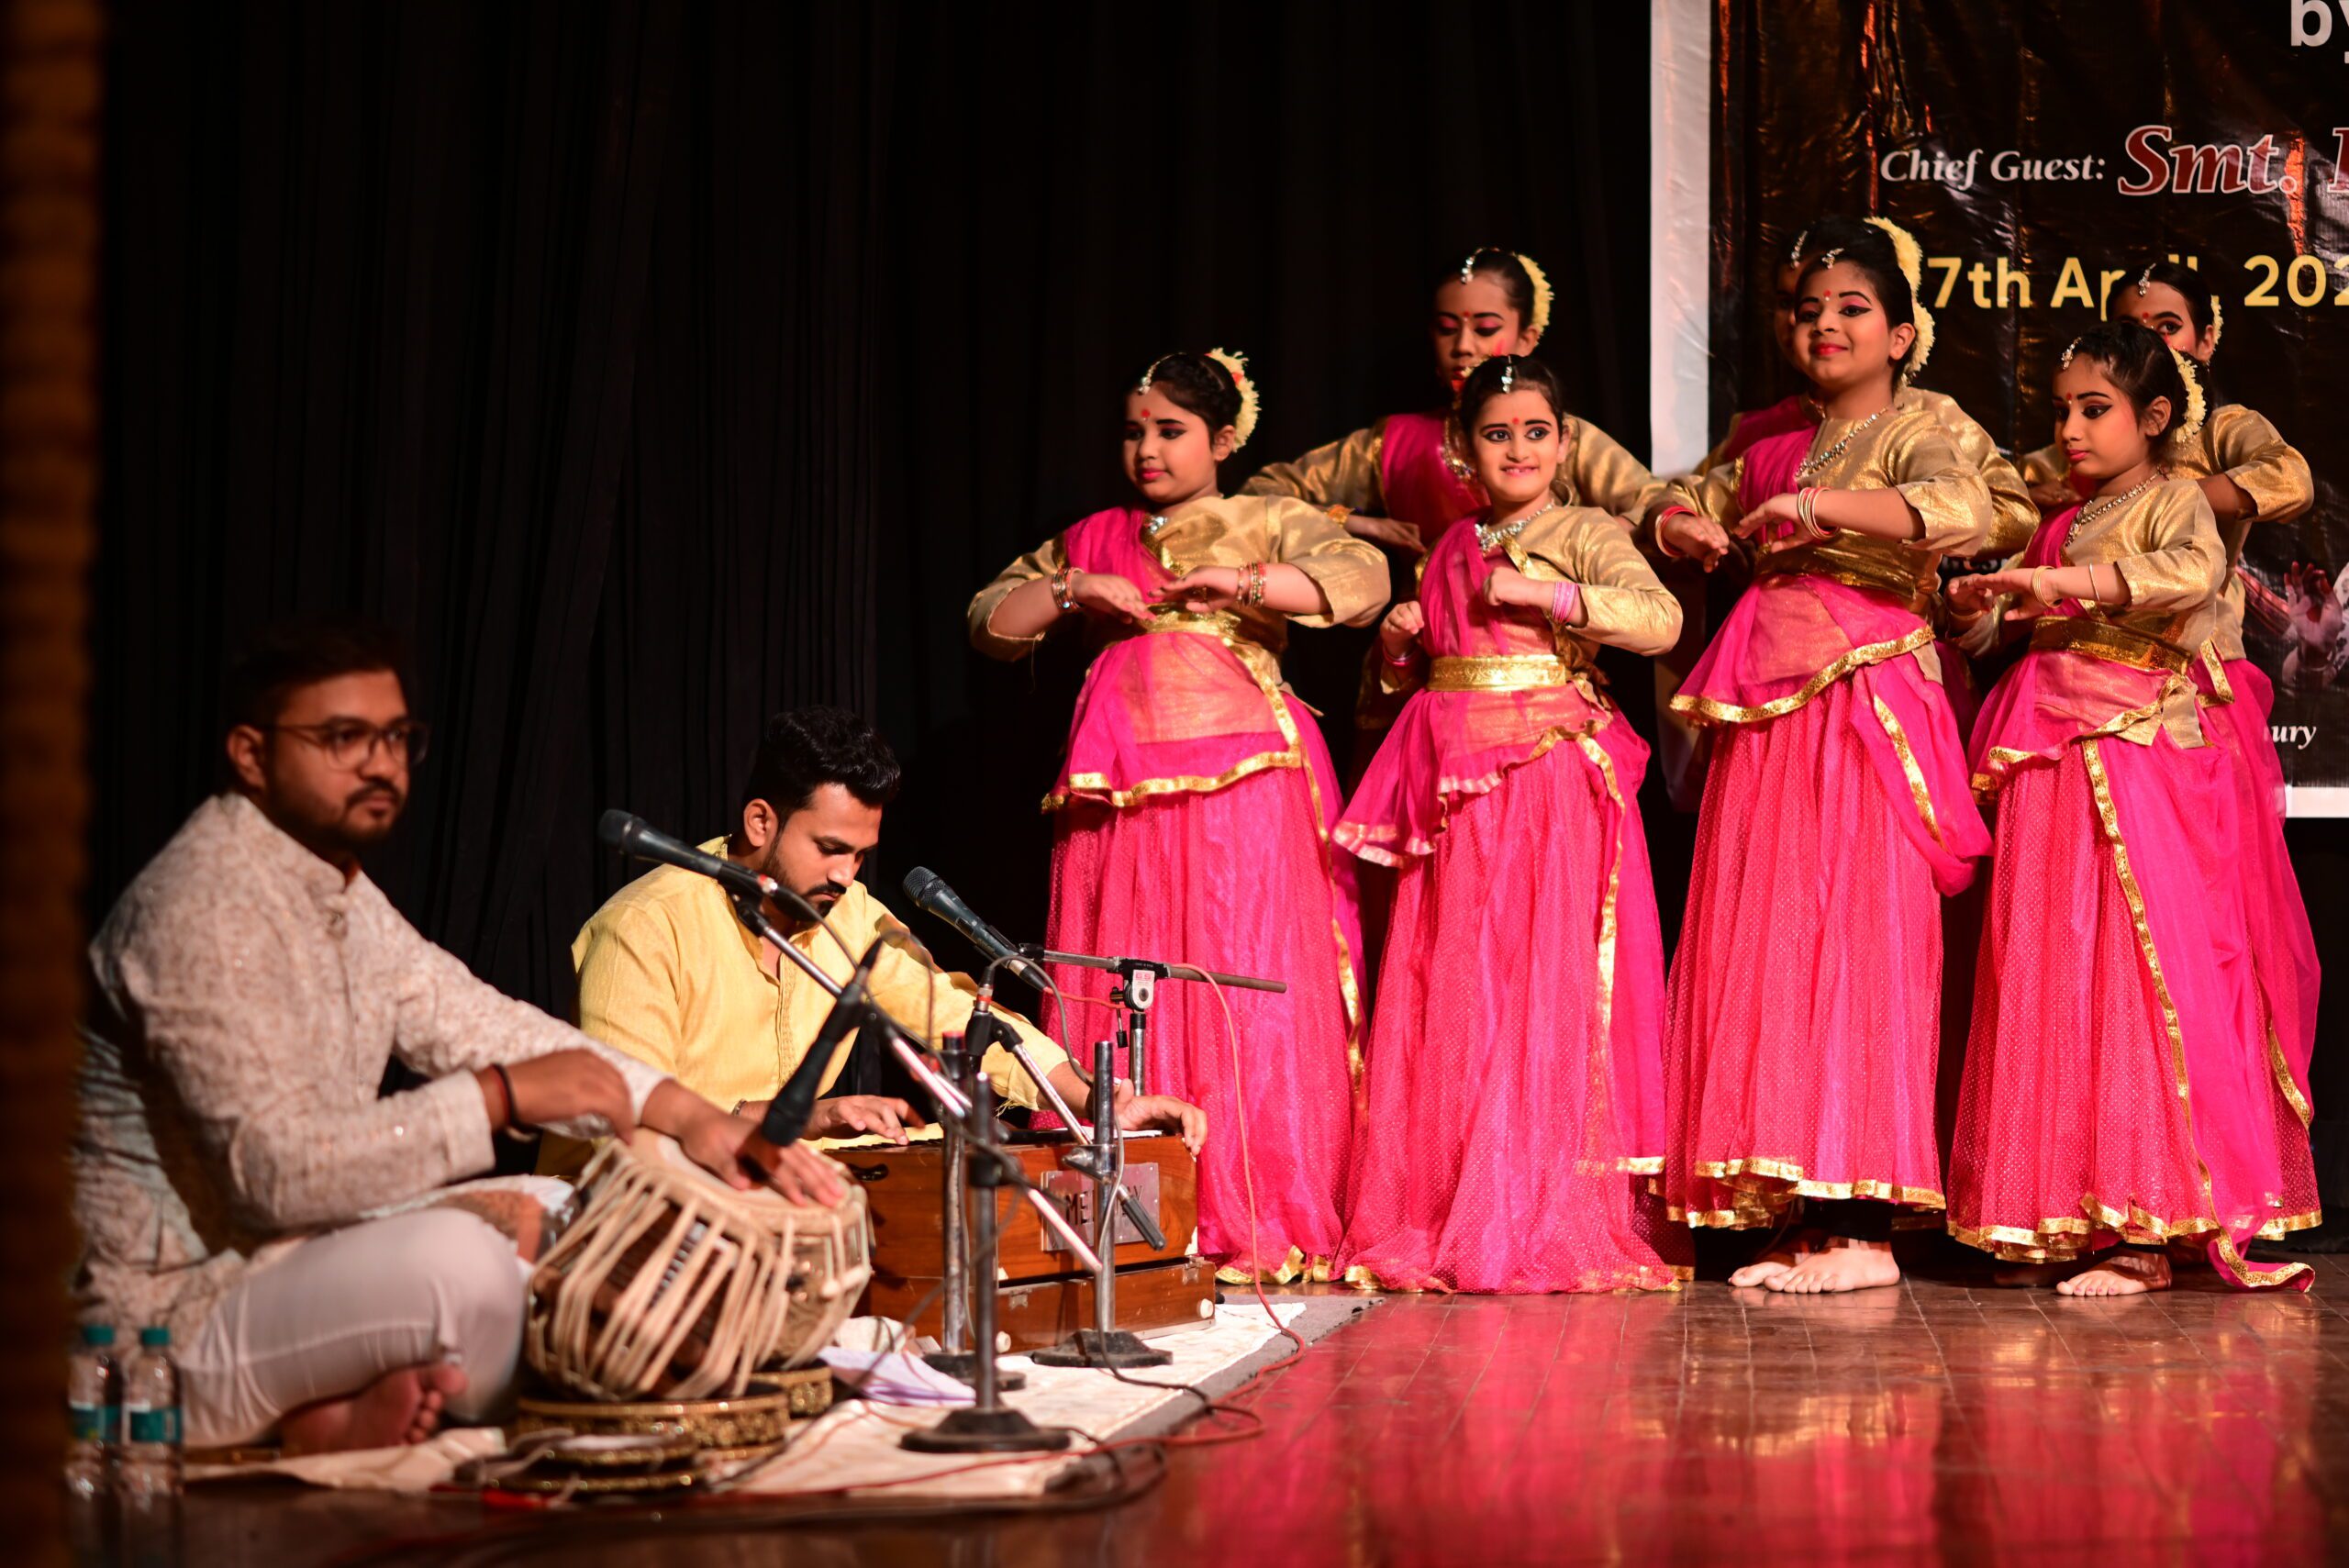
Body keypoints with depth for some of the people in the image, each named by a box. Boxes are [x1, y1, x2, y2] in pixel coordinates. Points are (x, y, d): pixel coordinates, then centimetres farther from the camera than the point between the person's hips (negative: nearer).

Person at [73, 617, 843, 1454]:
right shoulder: (204, 905, -20)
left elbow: (476, 1023, 11)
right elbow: (275, 1170, -28)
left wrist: (684, 1112, -1)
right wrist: (502, 1097, -24)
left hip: (286, 1265, 10)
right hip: (178, 1318, -10)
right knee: (456, 1260, -30)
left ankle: (344, 1413, -5)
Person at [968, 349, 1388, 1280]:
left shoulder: (1270, 523, 12)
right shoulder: (1094, 539, 24)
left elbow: (1363, 581, -6)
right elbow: (990, 624, 20)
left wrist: (1238, 582, -13)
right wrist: (1071, 590, 3)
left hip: (1242, 778, -4)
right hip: (1120, 794, 4)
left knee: (1247, 989, -9)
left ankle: (1260, 1225, -7)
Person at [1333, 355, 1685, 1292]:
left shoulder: (1585, 535, 2)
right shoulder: (1451, 550, 19)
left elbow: (1661, 619, -16)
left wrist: (1544, 594, -17)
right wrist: (1399, 644, 8)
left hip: (1551, 773, -6)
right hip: (1454, 787, 6)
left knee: (1544, 988, -9)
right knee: (1448, 998, 2)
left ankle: (1550, 1223, -7)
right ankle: (1439, 1220, 7)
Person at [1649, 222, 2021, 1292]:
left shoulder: (1909, 437, 1)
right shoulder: (1776, 450, 20)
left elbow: (1967, 511, -20)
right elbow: (1687, 506, 33)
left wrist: (1822, 504, -26)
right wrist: (1684, 524, 9)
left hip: (1867, 706, -7)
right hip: (1769, 719, 7)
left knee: (1858, 939, -9)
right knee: (1767, 949, 2)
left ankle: (1864, 1223, -9)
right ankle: (1801, 1211, 7)